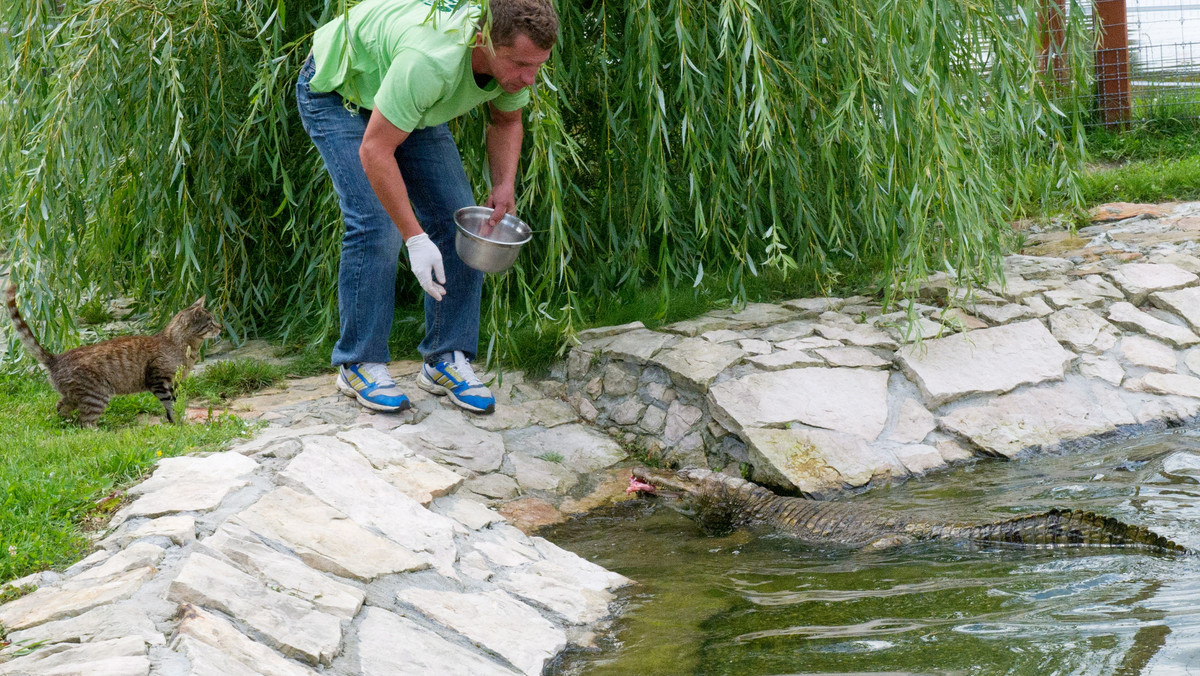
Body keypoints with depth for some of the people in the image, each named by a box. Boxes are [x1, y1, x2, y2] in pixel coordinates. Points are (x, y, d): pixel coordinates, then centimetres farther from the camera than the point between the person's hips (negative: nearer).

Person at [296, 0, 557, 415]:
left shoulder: (515, 55, -21)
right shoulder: (432, 62, -45)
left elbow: (506, 120, 2)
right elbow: (375, 151, -37)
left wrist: (503, 186, -15)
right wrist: (415, 238, -35)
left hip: (407, 102, 7)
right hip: (336, 90, -7)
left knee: (457, 220, -4)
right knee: (376, 223, -19)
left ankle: (445, 361, 6)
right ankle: (359, 365, -5)